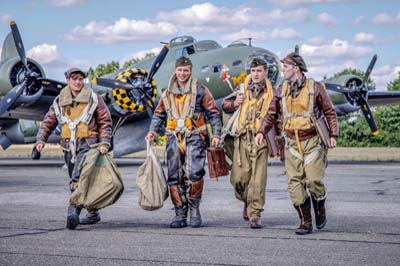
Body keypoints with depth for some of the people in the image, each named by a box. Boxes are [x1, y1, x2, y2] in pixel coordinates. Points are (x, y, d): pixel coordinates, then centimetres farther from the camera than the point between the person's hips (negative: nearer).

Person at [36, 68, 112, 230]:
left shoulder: (94, 99, 2)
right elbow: (48, 122, 14)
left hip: (88, 145, -5)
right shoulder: (59, 102, 13)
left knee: (78, 179, -21)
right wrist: (41, 139, 0)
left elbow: (105, 122, 2)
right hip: (69, 147, 5)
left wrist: (104, 143, -8)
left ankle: (73, 211, -27)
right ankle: (93, 213, 21)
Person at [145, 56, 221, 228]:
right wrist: (152, 132, 8)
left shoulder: (200, 90, 4)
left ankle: (194, 207, 0)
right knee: (175, 177, 2)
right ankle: (180, 214, 9)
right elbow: (159, 114, 22)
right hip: (174, 138, 4)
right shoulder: (168, 93, 14)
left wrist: (216, 134, -3)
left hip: (194, 138, -4)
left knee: (194, 173, -19)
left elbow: (213, 113, 5)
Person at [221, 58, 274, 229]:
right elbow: (225, 106, 15)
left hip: (261, 140, -1)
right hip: (243, 138, 1)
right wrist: (234, 104, -5)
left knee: (258, 179, -6)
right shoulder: (241, 89, 9)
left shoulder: (271, 93, 9)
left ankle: (255, 215, 1)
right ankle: (247, 202, 30)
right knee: (239, 177, 0)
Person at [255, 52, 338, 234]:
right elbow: (271, 114, 14)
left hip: (312, 142, -4)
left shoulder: (315, 88, 0)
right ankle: (305, 223, 5)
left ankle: (320, 212, 17)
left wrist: (333, 135, -5)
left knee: (313, 180, -11)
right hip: (291, 143, 4)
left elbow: (330, 112, 3)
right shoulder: (281, 91, 10)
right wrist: (262, 131, 0)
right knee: (294, 184, -3)